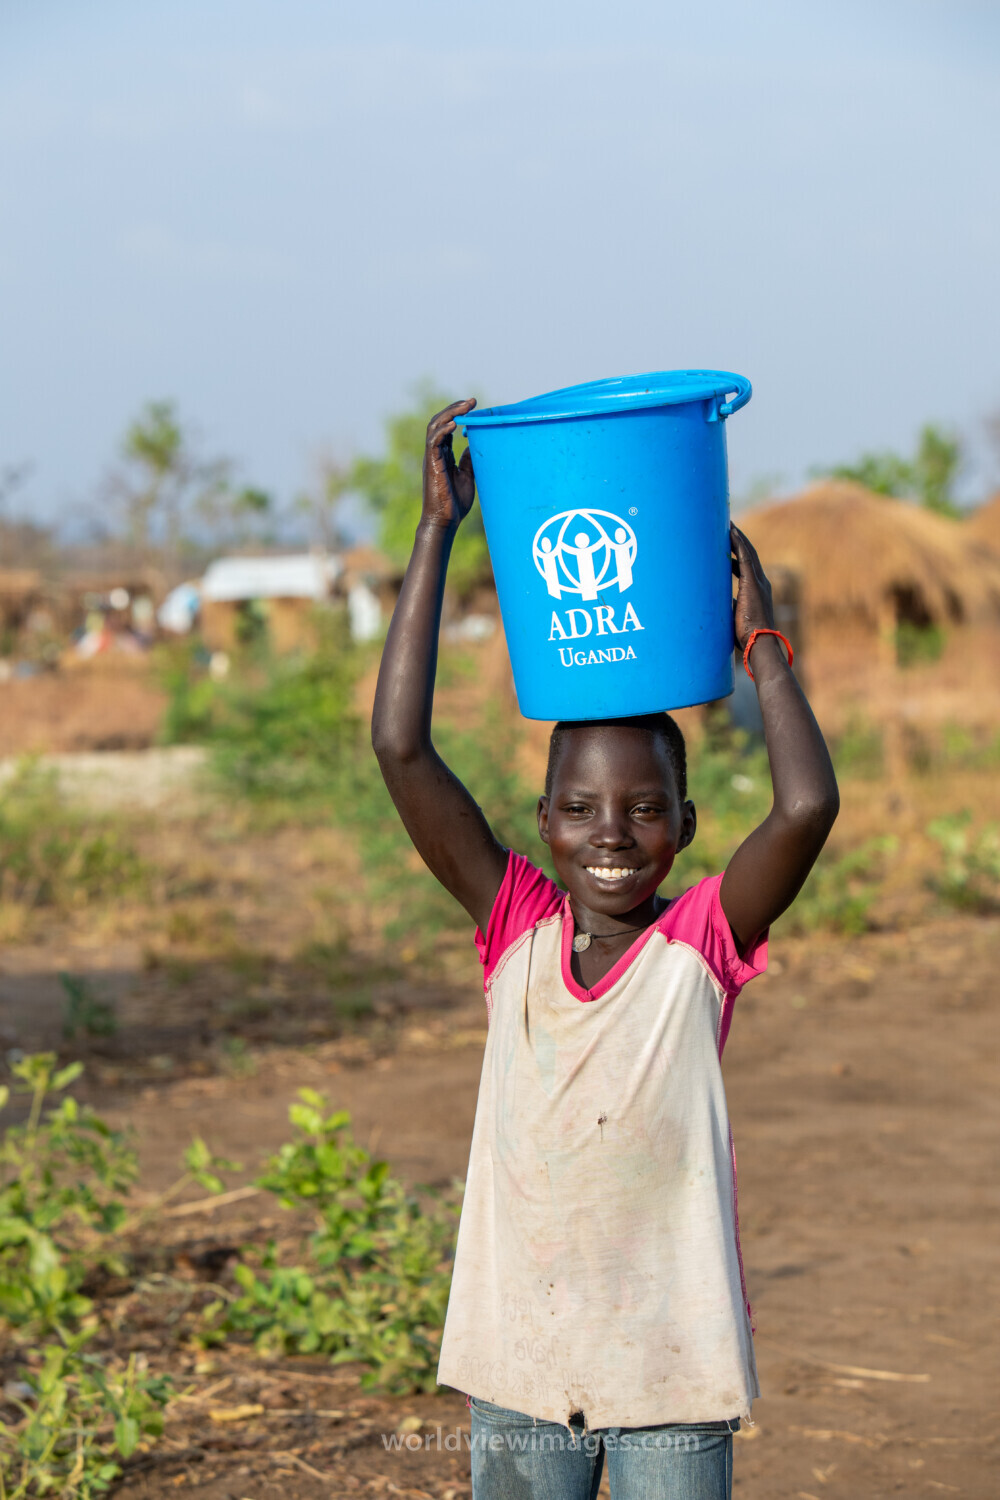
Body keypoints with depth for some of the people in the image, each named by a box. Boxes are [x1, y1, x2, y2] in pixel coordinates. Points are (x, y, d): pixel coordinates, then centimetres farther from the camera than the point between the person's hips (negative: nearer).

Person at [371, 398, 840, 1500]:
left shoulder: (703, 944, -7)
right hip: (519, 1365, 2)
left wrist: (759, 641, -13)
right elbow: (401, 751, -9)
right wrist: (438, 532, -10)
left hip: (670, 1373, -2)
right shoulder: (516, 930, -1)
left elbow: (809, 807, -24)